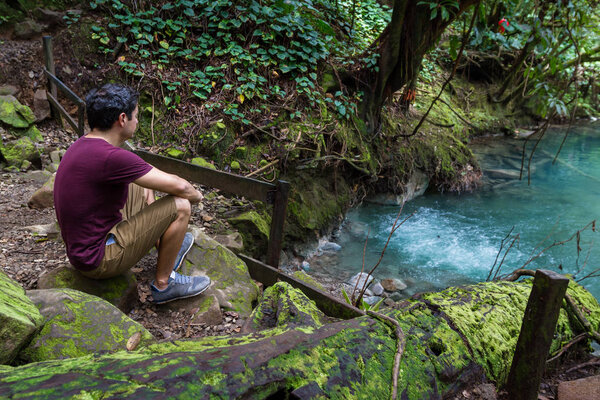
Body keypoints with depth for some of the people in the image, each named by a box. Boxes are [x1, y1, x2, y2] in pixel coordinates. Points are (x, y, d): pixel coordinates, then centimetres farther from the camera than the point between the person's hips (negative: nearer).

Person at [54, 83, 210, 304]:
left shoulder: (82, 145, 3)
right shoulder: (111, 157, -27)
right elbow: (178, 187, -22)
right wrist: (196, 195, 1)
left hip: (81, 247, 10)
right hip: (99, 260, -10)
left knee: (141, 187, 21)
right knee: (180, 206, -15)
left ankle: (167, 250, 29)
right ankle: (163, 284, 2)